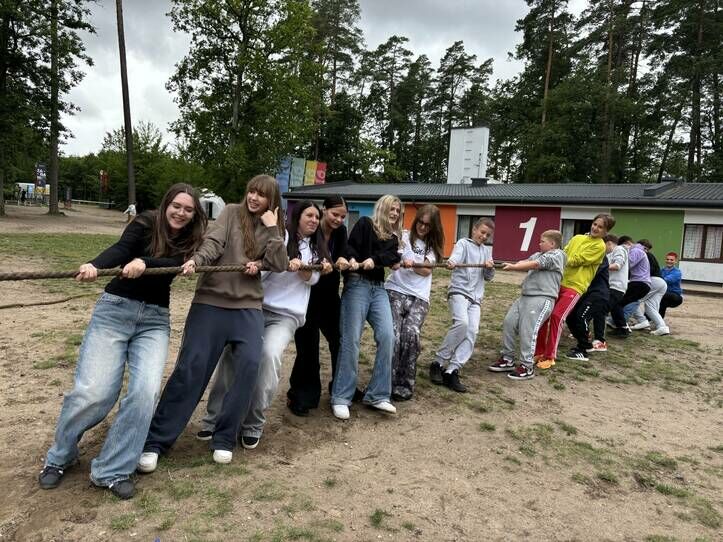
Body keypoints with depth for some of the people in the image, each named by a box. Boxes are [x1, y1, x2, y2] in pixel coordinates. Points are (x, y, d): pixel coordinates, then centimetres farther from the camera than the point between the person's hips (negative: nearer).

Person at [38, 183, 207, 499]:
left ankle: (111, 471, 1)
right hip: (115, 309, -2)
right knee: (93, 391, -10)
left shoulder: (190, 241, 7)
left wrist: (143, 263, -33)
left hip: (155, 319, 3)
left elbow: (174, 265, -13)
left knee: (145, 391, -16)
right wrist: (94, 266, -39)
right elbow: (120, 250, -19)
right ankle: (59, 458, 19)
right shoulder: (145, 224, -1)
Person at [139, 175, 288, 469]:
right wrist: (196, 260, -30)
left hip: (248, 307, 2)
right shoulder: (232, 212, 5)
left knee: (249, 365, -15)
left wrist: (272, 228, -7)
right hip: (211, 301, -2)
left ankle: (224, 438, 2)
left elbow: (280, 265, 1)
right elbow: (213, 242, -11)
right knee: (190, 367, -6)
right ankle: (154, 441, 5)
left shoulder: (274, 229, 14)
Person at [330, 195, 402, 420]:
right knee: (350, 340, -8)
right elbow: (350, 246, -6)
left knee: (387, 337, -8)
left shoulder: (393, 236, 21)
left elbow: (392, 256, 2)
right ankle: (341, 398, 0)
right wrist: (352, 259, -27)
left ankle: (377, 395, 2)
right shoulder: (365, 223, 7)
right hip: (357, 284, -5)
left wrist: (374, 260, -18)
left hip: (379, 288, 6)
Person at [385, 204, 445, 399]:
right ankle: (387, 382, -4)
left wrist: (412, 263, -18)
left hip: (419, 297, 2)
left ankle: (404, 385, -6)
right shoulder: (403, 237, 7)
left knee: (411, 335, -19)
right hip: (395, 291, -1)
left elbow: (427, 271, 1)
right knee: (392, 336, -17)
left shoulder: (433, 245, 14)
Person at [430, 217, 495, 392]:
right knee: (462, 323, -27)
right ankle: (438, 363, -13)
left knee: (472, 332, -12)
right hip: (459, 291, -6)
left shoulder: (486, 250, 22)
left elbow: (488, 277, 20)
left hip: (476, 296, 6)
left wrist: (490, 268, -3)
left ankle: (451, 371, -12)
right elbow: (456, 256, -18)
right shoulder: (463, 243, 4)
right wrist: (451, 262, -43)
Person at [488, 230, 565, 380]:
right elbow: (526, 262, 10)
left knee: (527, 331, -13)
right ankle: (507, 359, 12)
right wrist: (514, 265, -10)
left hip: (542, 299, -8)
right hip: (525, 296, 9)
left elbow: (535, 264, -14)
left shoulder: (556, 255, -2)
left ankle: (527, 367, -3)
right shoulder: (538, 254, 24)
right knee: (509, 323, 2)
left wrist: (514, 267, -17)